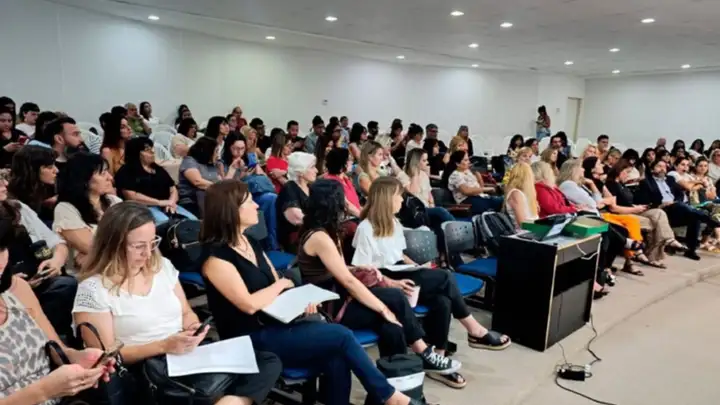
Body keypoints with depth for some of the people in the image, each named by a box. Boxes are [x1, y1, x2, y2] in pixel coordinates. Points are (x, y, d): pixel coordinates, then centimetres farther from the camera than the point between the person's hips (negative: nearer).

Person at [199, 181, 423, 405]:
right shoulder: (216, 257, -15)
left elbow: (278, 287, 12)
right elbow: (249, 305, -24)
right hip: (252, 340, -7)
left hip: (275, 325, 7)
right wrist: (282, 284, -7)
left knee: (336, 360, -19)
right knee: (342, 336, -16)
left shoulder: (251, 243, 11)